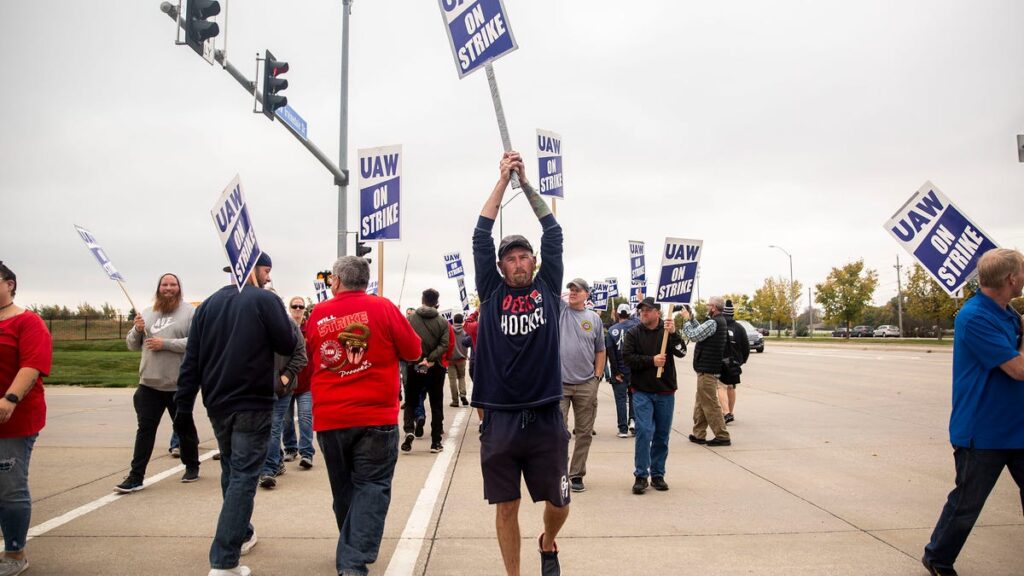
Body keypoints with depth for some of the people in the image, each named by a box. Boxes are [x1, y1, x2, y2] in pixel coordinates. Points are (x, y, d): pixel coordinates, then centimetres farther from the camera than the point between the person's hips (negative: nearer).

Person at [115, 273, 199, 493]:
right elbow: (132, 345, 14)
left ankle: (192, 467, 30)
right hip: (149, 383, 4)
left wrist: (165, 343, -20)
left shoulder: (190, 312, -6)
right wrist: (137, 330, -7)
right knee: (145, 429, 2)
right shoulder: (147, 313, 10)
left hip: (179, 384, -4)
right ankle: (136, 477, 6)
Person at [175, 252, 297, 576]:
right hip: (252, 404, -6)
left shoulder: (209, 304, 9)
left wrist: (184, 404, 8)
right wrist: (281, 320, 10)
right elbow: (288, 346, -8)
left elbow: (191, 359, 6)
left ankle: (241, 535, 37)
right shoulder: (265, 300, -9)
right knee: (243, 476, -3)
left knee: (230, 471, 22)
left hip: (217, 403, 6)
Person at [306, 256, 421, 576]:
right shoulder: (382, 308, -5)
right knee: (371, 487, 3)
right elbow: (413, 351, 2)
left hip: (329, 418, 3)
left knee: (344, 489, 18)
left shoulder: (318, 314, 3)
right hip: (376, 417, -3)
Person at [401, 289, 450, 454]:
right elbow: (444, 345, -12)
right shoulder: (442, 321, -2)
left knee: (410, 401, 13)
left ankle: (409, 430, -11)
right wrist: (430, 359, -14)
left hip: (414, 366, 0)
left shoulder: (410, 319, -3)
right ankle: (436, 441, 9)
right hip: (435, 368, 0)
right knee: (436, 405, 10)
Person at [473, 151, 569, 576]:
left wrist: (526, 181, 6)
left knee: (558, 503, 11)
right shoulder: (492, 293, 3)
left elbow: (553, 232, 5)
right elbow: (481, 236, 0)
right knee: (506, 506, 9)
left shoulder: (547, 288, 5)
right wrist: (503, 179, 1)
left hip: (546, 418, 1)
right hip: (500, 420, 0)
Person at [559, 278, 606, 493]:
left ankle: (576, 474, 21)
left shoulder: (594, 318, 6)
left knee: (584, 433, 9)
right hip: (559, 383, -2)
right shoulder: (559, 309, 3)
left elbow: (600, 351, 10)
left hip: (586, 385, 2)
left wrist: (597, 377, 3)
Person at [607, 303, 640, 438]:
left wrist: (616, 372, -7)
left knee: (621, 399, 5)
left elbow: (610, 353, -10)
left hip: (619, 371, -1)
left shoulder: (612, 330, -7)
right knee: (633, 397, 17)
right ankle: (633, 419, 3)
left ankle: (623, 429, 5)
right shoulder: (636, 323, -6)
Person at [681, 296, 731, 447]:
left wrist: (686, 319, -8)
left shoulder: (713, 323, -19)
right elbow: (700, 331, 16)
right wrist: (690, 319, 11)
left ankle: (722, 437, 0)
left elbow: (693, 335, -20)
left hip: (707, 370, -10)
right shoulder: (720, 321, 13)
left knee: (710, 404, -5)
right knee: (701, 403, 15)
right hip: (708, 368, 10)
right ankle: (698, 435, 21)